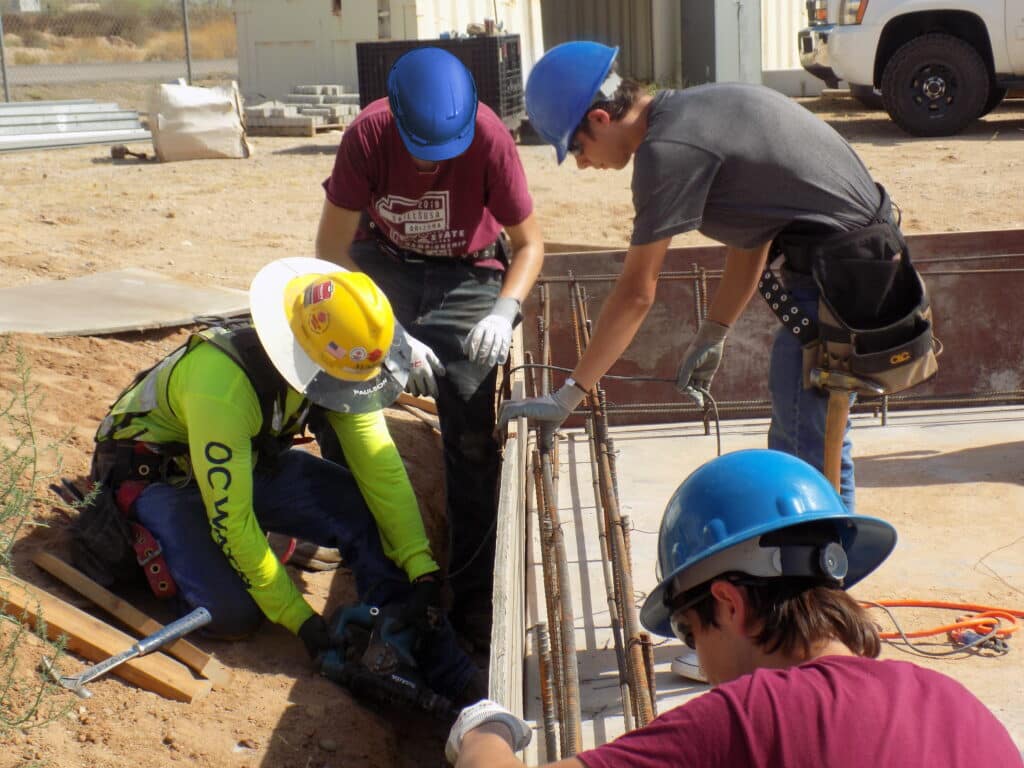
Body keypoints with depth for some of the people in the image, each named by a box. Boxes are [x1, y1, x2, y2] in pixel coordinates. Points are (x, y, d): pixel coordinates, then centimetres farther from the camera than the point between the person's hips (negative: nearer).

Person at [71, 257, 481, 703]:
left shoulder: (339, 365, -19)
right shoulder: (223, 384, -38)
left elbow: (382, 467, -14)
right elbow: (230, 519, -34)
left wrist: (422, 574, -21)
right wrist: (300, 620, -29)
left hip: (252, 459, 6)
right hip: (158, 474, -6)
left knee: (363, 508, -18)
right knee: (234, 613, -24)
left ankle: (443, 670, -10)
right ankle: (132, 533, 3)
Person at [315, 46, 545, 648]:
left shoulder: (489, 137, -27)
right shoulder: (368, 135, -25)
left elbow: (530, 243, -14)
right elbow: (333, 248, -19)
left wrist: (505, 311, -33)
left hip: (467, 277, -1)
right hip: (383, 264, 2)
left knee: (472, 438, -10)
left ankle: (474, 598, 1)